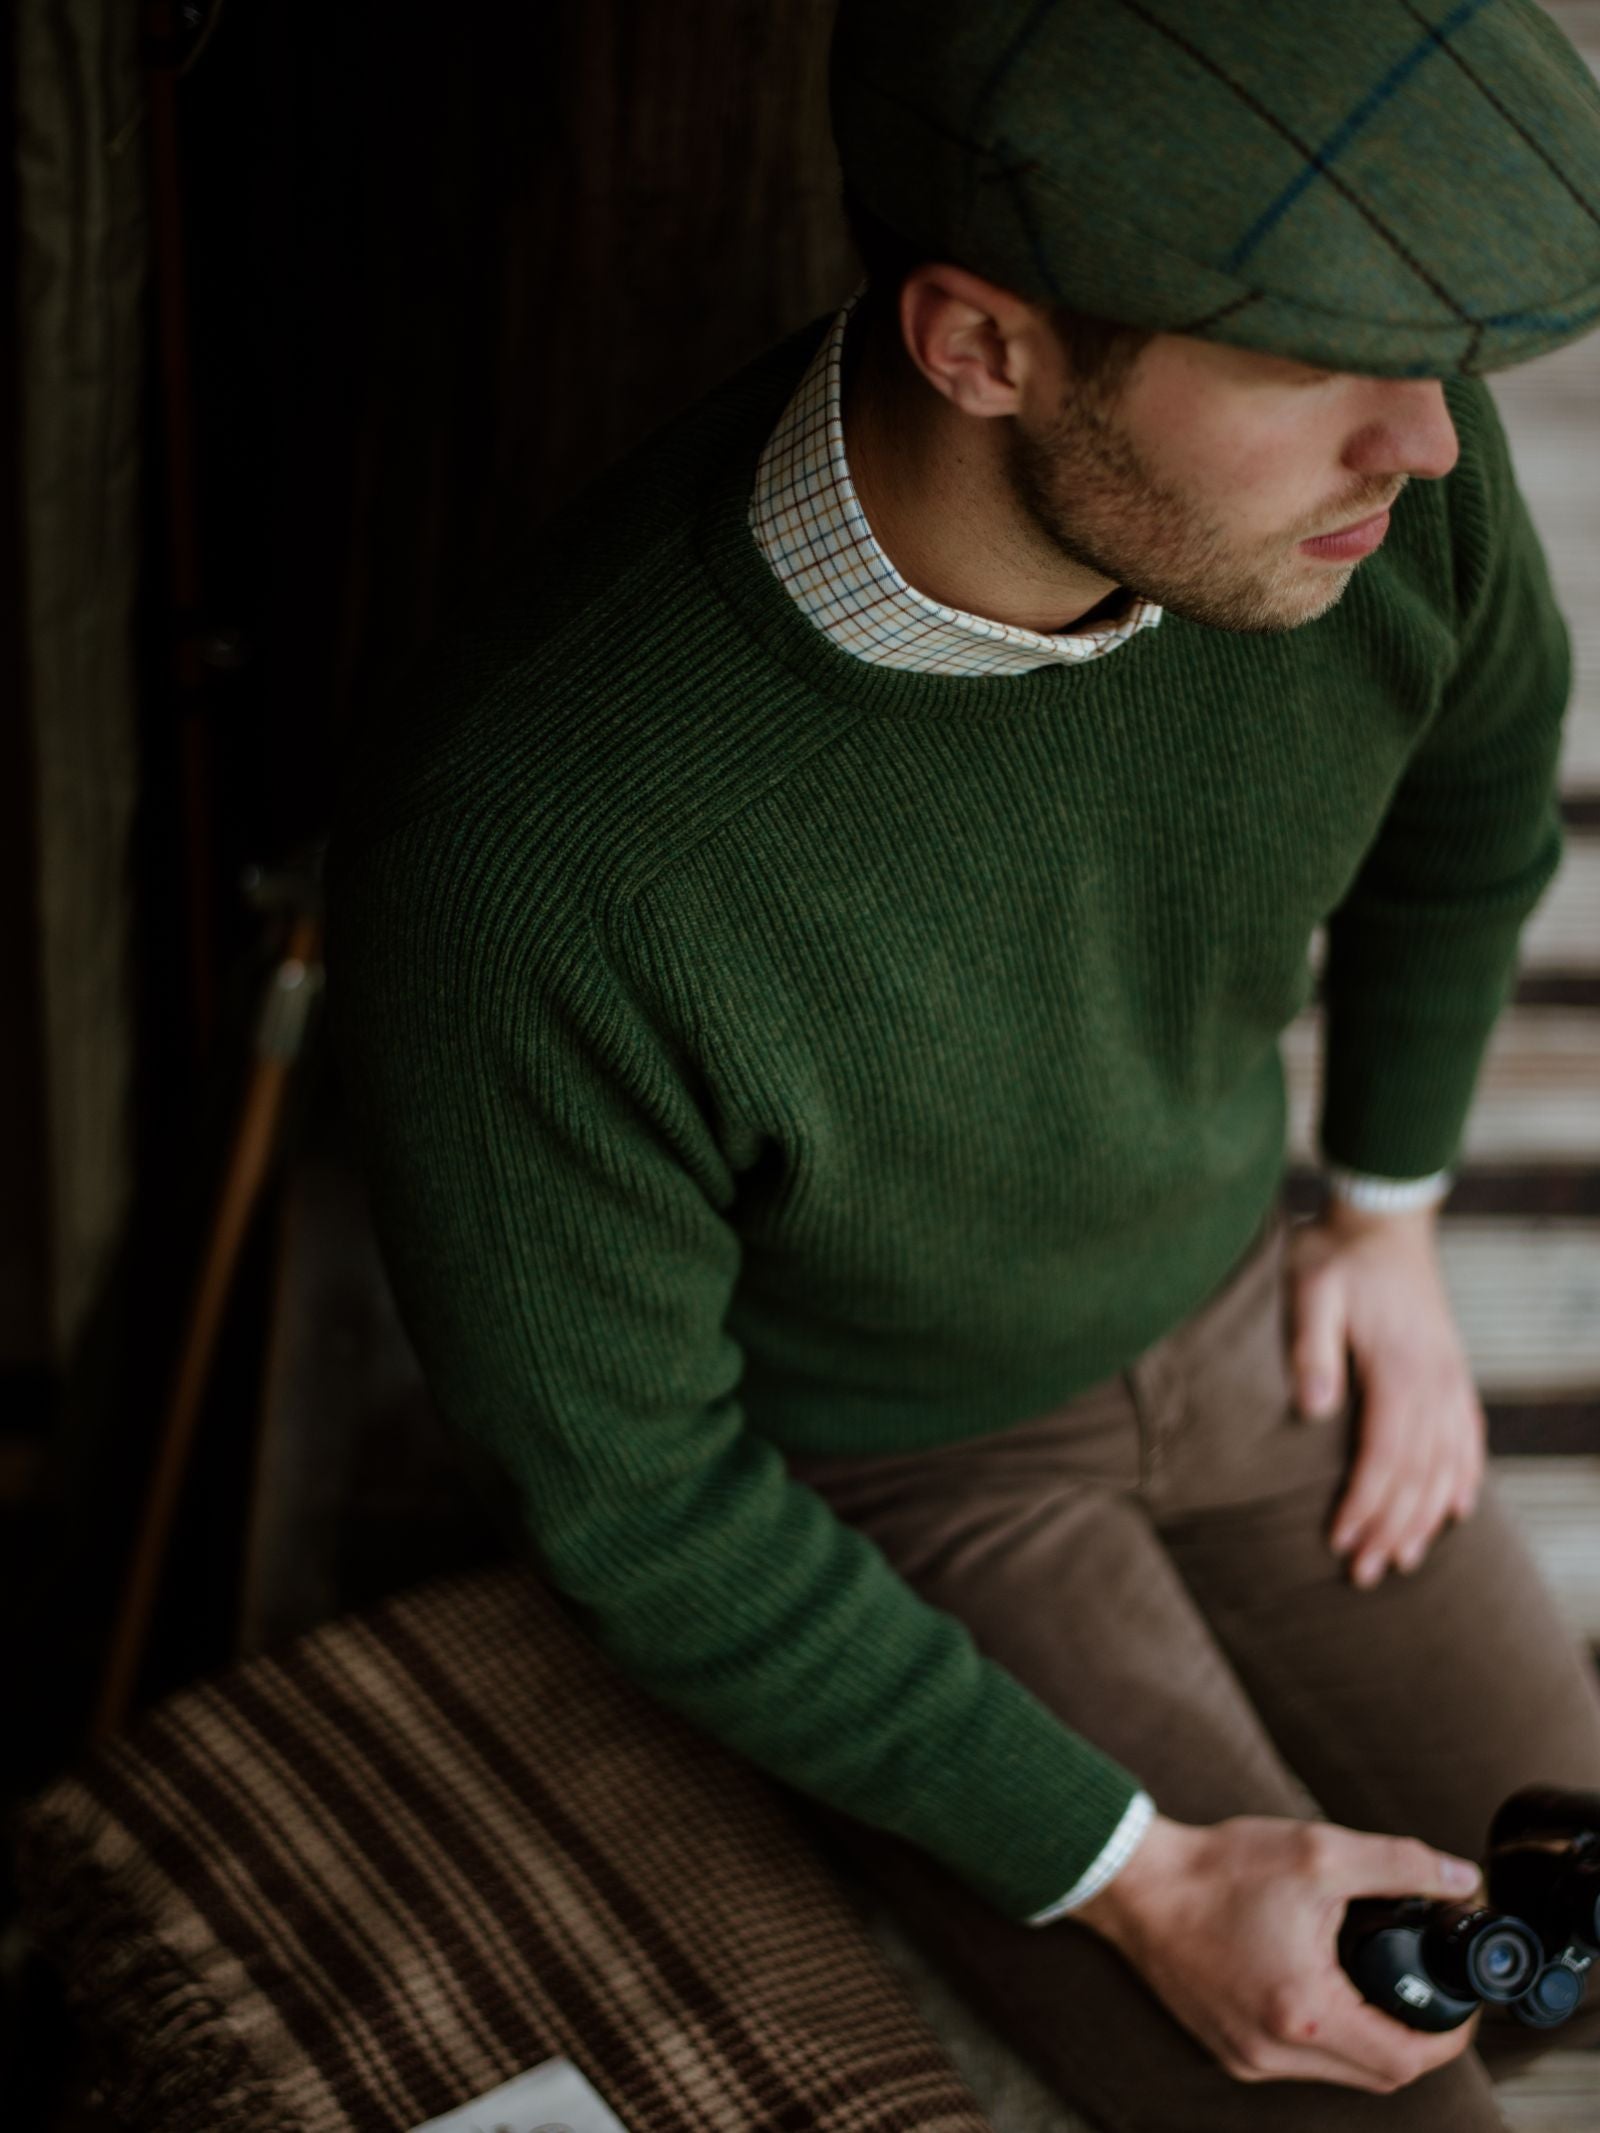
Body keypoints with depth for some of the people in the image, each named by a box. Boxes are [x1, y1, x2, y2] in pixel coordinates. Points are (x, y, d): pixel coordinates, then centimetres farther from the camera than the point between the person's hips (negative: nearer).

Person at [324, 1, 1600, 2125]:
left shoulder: (1371, 451, -26)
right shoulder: (513, 854, -41)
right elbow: (626, 1494, -23)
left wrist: (1390, 1213, 8)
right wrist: (1134, 1878, -19)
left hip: (1232, 1324, 5)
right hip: (858, 1490, -4)